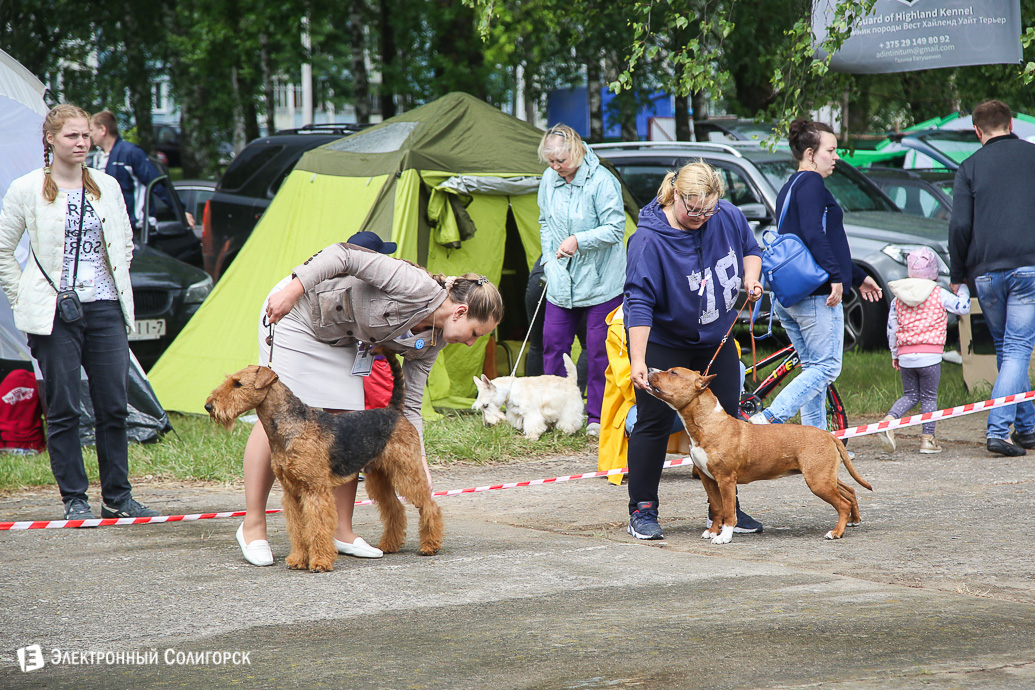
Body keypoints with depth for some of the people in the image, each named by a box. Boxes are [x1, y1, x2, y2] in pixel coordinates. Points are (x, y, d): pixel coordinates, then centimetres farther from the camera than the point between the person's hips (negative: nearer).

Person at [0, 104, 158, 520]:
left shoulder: (108, 187, 10)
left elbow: (126, 245, 21)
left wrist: (119, 289, 14)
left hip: (105, 309, 3)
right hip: (55, 314, -3)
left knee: (114, 406, 2)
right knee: (63, 409, -1)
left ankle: (117, 497, 11)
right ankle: (74, 499, 7)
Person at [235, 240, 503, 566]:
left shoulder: (431, 341, -3)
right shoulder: (418, 288, -28)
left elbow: (409, 405, 2)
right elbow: (345, 255, -29)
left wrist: (419, 463, -6)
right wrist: (292, 290, -35)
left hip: (339, 340, 8)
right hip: (295, 313, -8)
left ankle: (342, 532, 5)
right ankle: (252, 526, -1)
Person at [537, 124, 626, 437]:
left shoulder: (601, 181, -16)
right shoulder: (549, 179, 4)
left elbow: (615, 228, -15)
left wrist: (578, 240, -23)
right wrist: (549, 259, 7)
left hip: (600, 282, -6)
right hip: (562, 281, 6)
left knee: (599, 349, -2)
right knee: (553, 342, 6)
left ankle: (597, 417, 6)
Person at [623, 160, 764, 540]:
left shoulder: (729, 217, -9)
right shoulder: (649, 239, -25)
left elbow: (750, 249, 12)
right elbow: (640, 301, -28)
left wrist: (750, 280, -9)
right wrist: (638, 360, -35)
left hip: (715, 339, 6)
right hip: (662, 341, -5)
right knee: (655, 421, -7)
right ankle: (642, 511, 2)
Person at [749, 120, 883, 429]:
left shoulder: (790, 187, 23)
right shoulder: (811, 183, -8)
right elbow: (813, 235, -23)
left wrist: (858, 277, 32)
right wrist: (836, 276, -23)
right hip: (816, 295, -10)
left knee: (813, 368, 12)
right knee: (826, 367, -9)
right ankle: (767, 419, -22)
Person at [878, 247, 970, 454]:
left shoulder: (898, 298, 8)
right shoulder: (939, 295, -3)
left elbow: (891, 329, 11)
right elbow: (963, 307, 7)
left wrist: (894, 355, 21)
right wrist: (962, 289, 26)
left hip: (905, 355, 3)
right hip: (930, 354, -3)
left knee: (910, 395, 15)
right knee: (929, 397, 7)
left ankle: (889, 419, -9)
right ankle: (927, 439, 4)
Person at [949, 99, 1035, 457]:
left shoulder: (969, 167, 5)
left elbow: (960, 226, -1)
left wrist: (956, 275, 8)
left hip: (986, 273, 1)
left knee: (1005, 348, 15)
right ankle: (997, 430, -16)